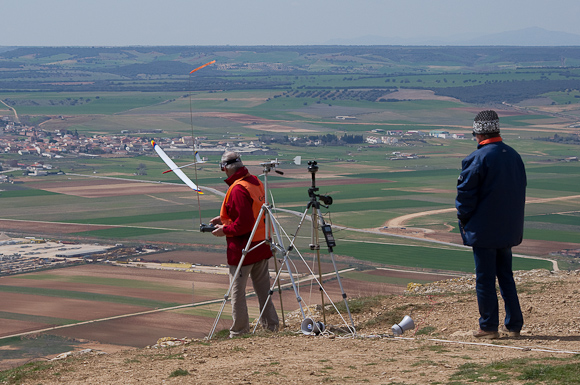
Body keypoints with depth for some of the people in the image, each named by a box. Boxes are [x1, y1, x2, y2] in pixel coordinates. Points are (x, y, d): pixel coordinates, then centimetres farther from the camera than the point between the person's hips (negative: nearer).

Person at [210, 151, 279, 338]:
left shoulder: (238, 189, -20)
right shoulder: (255, 182, 8)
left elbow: (244, 223, -24)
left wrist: (225, 230, -10)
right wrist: (225, 219, 19)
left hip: (243, 249, -9)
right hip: (261, 245, 9)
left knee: (237, 291, 0)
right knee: (263, 289, 15)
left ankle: (239, 332, 4)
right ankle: (271, 326, 20)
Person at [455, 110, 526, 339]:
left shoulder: (477, 159, -16)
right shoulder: (514, 156, 7)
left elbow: (466, 194, -13)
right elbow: (521, 190, 16)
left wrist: (464, 222, 2)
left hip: (484, 230, -7)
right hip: (509, 229, 7)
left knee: (485, 279, 1)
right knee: (505, 275, 15)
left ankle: (489, 327, 6)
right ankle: (514, 325, 14)